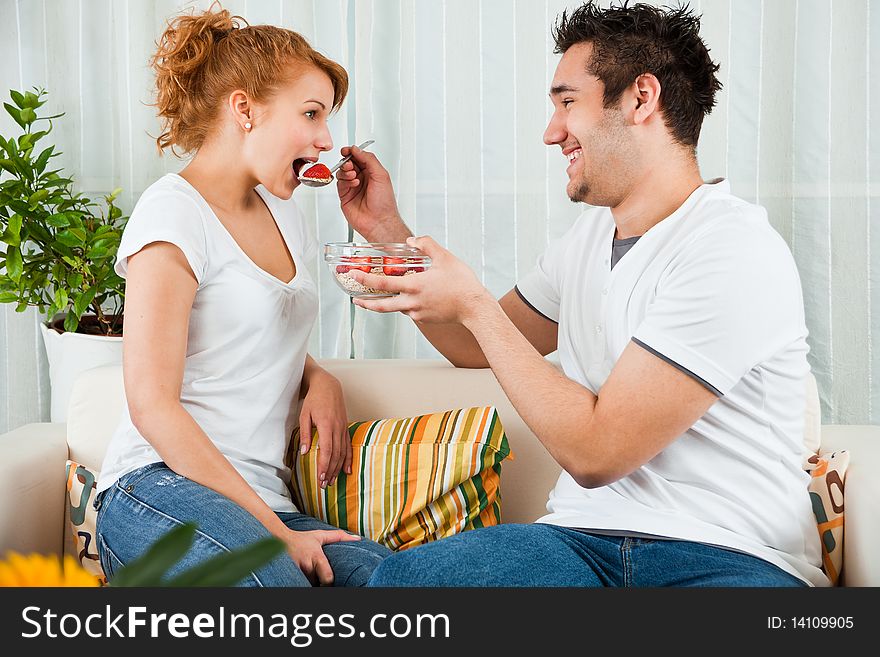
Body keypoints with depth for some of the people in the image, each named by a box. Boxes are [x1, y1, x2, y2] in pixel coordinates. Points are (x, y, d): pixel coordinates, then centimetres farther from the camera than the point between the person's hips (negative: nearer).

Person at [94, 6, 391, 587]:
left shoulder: (281, 212, 19)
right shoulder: (175, 210, -6)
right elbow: (152, 405, -13)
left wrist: (320, 380, 7)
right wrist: (274, 532, -16)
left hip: (259, 496, 7)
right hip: (163, 486, -6)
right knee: (284, 582, -38)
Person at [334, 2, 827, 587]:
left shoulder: (735, 252, -14)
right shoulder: (590, 236, 14)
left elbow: (595, 453, -17)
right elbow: (478, 349, 29)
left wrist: (472, 303, -8)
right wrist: (388, 230, 18)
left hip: (731, 558, -5)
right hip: (586, 537, 6)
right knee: (401, 575, -25)